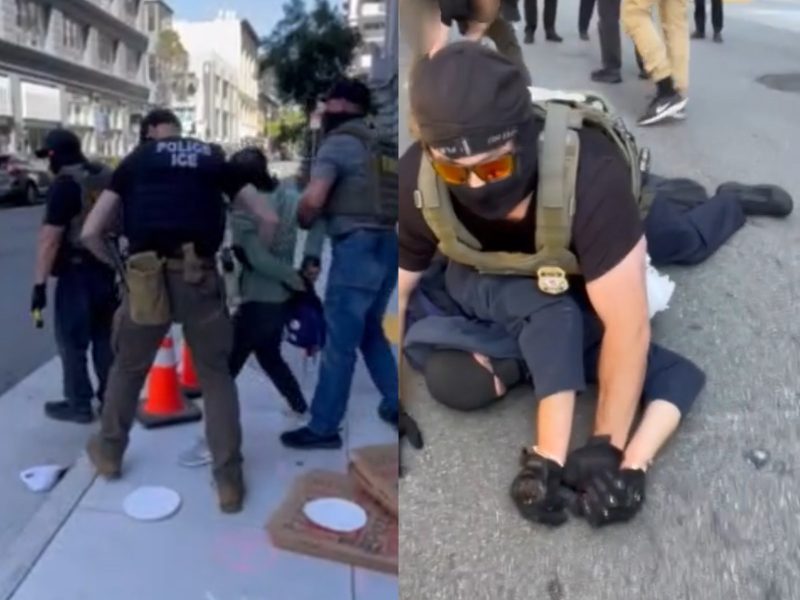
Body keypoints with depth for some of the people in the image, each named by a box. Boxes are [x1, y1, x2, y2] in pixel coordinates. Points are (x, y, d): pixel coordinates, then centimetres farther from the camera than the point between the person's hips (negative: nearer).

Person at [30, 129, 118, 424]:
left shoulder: (64, 184, -15)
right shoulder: (108, 177, 8)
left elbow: (51, 237, -19)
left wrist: (40, 283, -18)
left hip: (78, 271, -7)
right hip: (108, 266, 8)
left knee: (72, 339, 3)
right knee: (105, 336, 16)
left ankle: (79, 404, 9)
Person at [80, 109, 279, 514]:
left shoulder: (136, 160, 15)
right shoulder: (214, 158, 16)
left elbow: (90, 232, 9)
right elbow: (269, 219, 11)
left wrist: (114, 263, 26)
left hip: (147, 277, 0)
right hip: (200, 277, 0)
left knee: (128, 367, 23)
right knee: (216, 375, 14)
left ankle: (109, 453, 41)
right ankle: (228, 481, 14)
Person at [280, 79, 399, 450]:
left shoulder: (339, 142, -5)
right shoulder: (380, 146, 19)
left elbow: (313, 199, -16)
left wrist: (302, 222, 5)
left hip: (357, 247, -8)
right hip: (387, 245, 8)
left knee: (340, 340, -3)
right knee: (370, 331, 21)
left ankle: (323, 428, 4)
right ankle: (395, 405, 26)